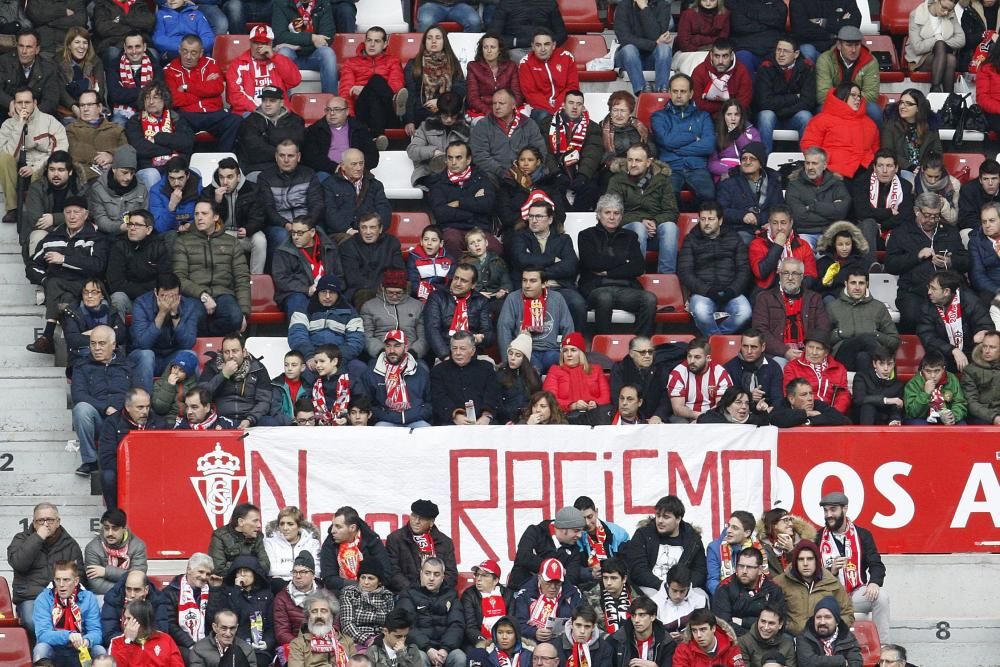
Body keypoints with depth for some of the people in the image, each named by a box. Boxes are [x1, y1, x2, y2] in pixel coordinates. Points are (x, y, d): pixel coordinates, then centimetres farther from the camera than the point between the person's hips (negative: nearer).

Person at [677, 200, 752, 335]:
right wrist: (707, 291, -12)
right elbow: (684, 272, 3)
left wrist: (731, 291, -8)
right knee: (701, 311, -37)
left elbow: (744, 270, 11)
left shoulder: (734, 239, 17)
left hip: (730, 292, 1)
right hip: (702, 292, -1)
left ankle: (713, 335, -15)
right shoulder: (691, 240, 13)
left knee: (745, 312, -32)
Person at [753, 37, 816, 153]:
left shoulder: (807, 67, -7)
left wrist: (780, 112, -19)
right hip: (772, 118, -1)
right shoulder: (766, 68, -10)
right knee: (766, 116, -32)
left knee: (805, 117, -30)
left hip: (794, 119, 1)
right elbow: (764, 102, -18)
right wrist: (795, 98, -14)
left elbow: (808, 101, -14)